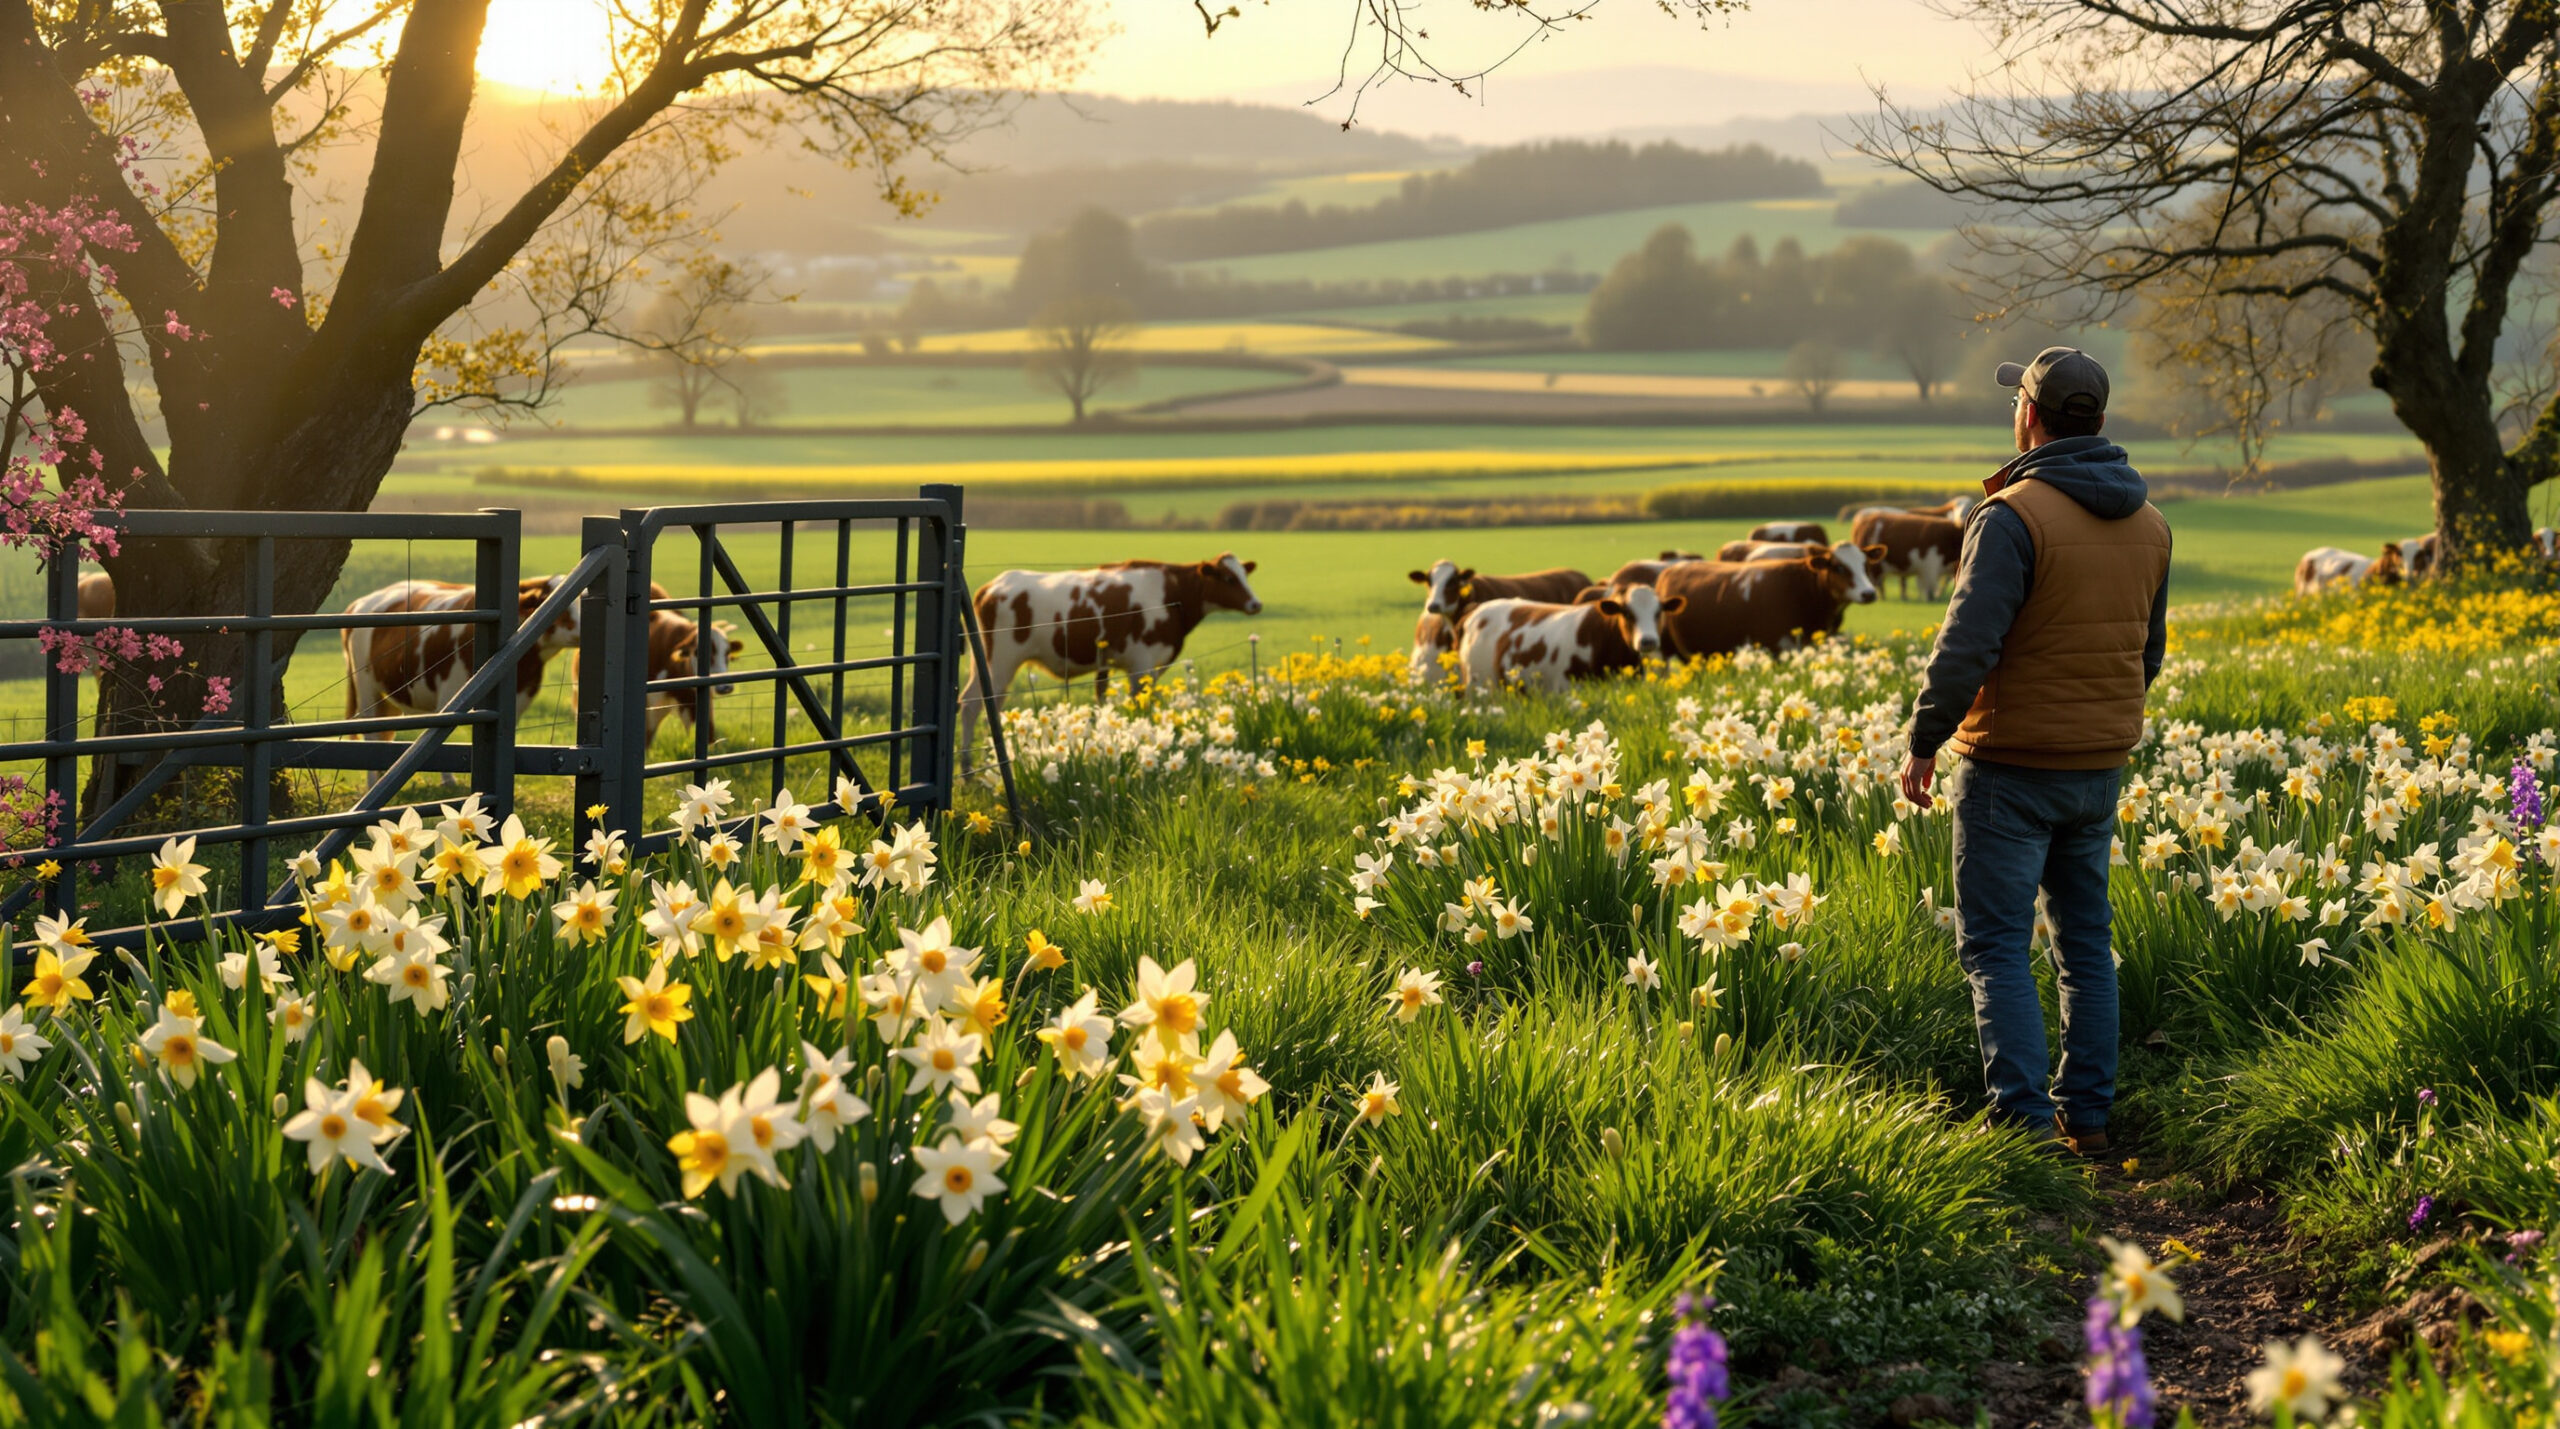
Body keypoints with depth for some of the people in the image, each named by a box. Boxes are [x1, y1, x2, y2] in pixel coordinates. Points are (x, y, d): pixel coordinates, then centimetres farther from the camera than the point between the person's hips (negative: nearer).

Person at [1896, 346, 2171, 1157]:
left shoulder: (2014, 516, -17)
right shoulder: (2148, 524, 8)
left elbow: (1967, 644, -21)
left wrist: (1924, 744, -10)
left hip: (2011, 768, -7)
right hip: (2099, 770, 7)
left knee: (1995, 946, -2)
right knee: (2085, 945, 15)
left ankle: (2024, 1116, -9)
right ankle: (2087, 1115, 17)